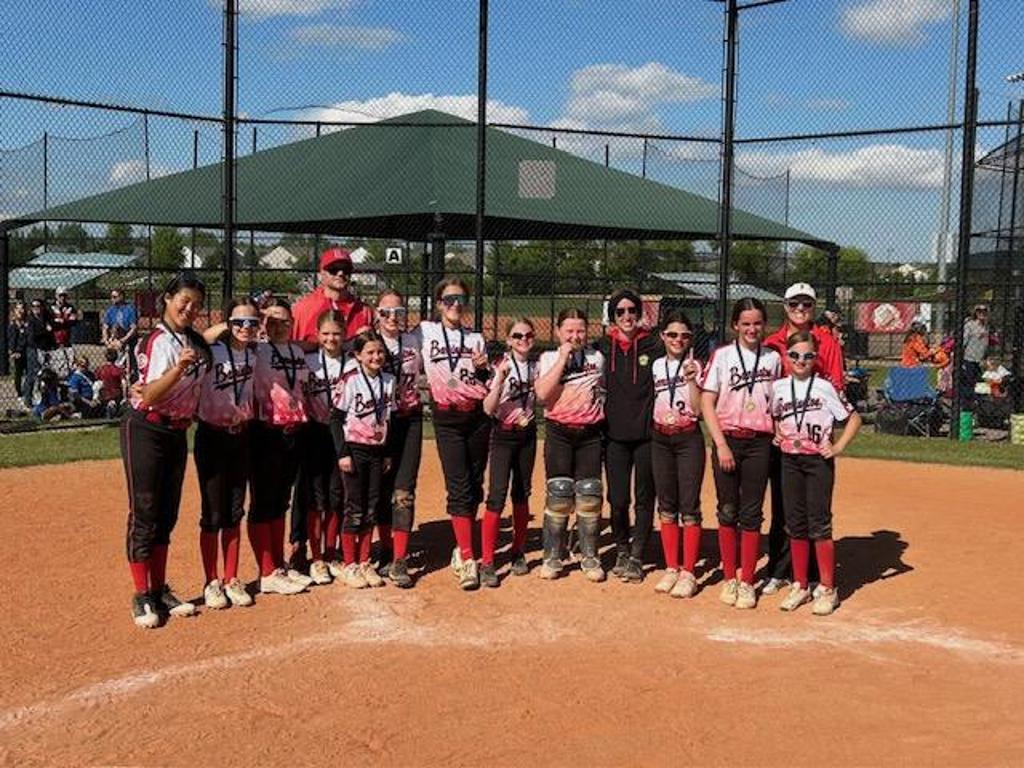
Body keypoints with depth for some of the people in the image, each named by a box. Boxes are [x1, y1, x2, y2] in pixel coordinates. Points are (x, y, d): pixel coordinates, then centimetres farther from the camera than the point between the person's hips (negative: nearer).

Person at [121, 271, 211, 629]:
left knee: (167, 516, 13)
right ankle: (143, 597, 5)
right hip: (146, 431, -8)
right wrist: (180, 367, -40)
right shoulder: (160, 340, -16)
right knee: (144, 515, -3)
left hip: (177, 434, 8)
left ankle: (160, 590, 22)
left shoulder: (195, 342, 8)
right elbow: (150, 395, -26)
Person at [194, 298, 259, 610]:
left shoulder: (257, 354, 3)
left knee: (234, 513, 11)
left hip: (242, 437, 5)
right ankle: (211, 582, 15)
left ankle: (232, 580, 21)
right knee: (213, 514, 2)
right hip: (212, 436, -4)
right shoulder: (211, 351, -12)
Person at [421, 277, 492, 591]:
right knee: (459, 487, -9)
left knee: (475, 485, 6)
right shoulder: (425, 331, 6)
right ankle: (467, 560, -8)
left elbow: (488, 385, 15)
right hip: (447, 418, -3)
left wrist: (484, 368, -3)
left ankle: (462, 548, 21)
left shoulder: (476, 338, 13)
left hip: (478, 415, 3)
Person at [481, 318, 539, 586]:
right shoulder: (499, 366, -10)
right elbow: (488, 408, -18)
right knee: (497, 495, -12)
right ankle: (487, 563, -9)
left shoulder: (536, 367, 5)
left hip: (527, 435, 5)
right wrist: (500, 379, -29)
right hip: (503, 435, -5)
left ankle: (518, 553, 25)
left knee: (522, 494, 11)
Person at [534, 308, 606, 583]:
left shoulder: (597, 358, 7)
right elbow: (542, 393, -16)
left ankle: (589, 557, 14)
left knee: (590, 495, 3)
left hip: (590, 433, 2)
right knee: (558, 495, -1)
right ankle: (552, 558, 10)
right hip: (559, 433, -2)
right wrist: (563, 358, -14)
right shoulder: (549, 358, 1)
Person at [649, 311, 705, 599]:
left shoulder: (694, 366, -3)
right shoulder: (655, 366, 8)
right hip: (660, 440, 4)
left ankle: (689, 573, 4)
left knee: (689, 507, -3)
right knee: (666, 507, 9)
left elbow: (697, 409, -11)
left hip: (688, 439, -4)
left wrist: (692, 380, -21)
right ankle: (671, 568, 18)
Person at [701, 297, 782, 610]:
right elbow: (707, 403, -2)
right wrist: (721, 444, -9)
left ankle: (747, 582, 11)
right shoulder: (722, 356, 0)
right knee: (728, 511, 5)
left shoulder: (773, 358, 7)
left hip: (760, 443, 1)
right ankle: (729, 579, 16)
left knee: (751, 514, 3)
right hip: (727, 440, -1)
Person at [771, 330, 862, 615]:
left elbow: (853, 418, -3)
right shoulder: (778, 387, 5)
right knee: (795, 525, 9)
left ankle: (827, 589, 8)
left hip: (818, 461, -4)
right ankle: (800, 586, 20)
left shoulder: (825, 387, -7)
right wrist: (776, 435, 5)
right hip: (789, 461, 4)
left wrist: (838, 447, -10)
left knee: (819, 525, -3)